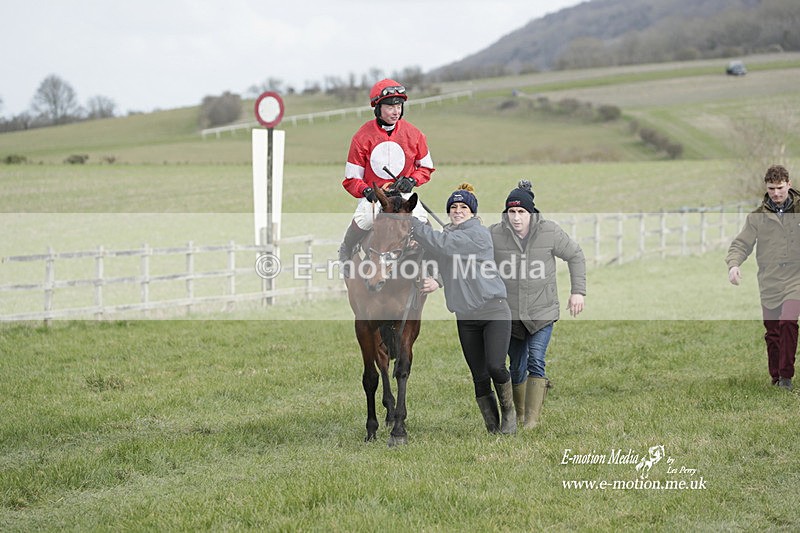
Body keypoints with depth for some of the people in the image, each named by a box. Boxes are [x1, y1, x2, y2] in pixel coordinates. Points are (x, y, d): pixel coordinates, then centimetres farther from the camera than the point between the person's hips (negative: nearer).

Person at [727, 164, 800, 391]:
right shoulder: (757, 216, 2)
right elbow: (741, 244, 1)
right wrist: (734, 264, -17)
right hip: (769, 282, 2)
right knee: (772, 332, 6)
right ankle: (775, 379, 22)